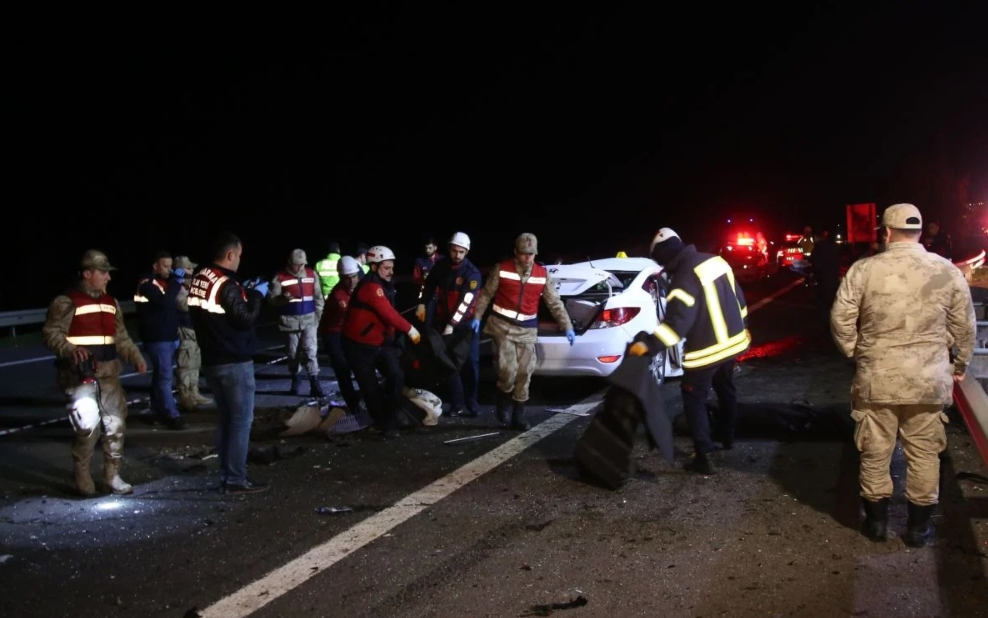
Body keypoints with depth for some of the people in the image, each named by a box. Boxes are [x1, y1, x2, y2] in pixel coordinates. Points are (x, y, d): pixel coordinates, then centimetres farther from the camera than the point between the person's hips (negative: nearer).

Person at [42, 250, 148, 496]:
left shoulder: (111, 302, 15)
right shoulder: (67, 302, -7)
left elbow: (121, 337, 21)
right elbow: (50, 333, -12)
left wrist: (136, 358, 8)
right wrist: (71, 350, -29)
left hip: (108, 374, 7)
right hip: (80, 376, -7)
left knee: (116, 423, 6)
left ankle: (112, 474, 18)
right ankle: (82, 475, 13)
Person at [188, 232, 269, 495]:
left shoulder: (199, 280, 7)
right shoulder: (227, 284, -20)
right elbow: (245, 319, -20)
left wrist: (244, 294, 12)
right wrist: (257, 295, -6)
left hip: (212, 361, 9)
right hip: (235, 362, -9)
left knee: (225, 417, 16)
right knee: (241, 419, -2)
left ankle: (227, 475, 20)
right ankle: (235, 480, 1)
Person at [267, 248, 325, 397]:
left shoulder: (312, 274, 4)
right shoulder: (280, 277, -6)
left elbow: (318, 297, 9)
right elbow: (272, 298, -6)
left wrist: (318, 316, 2)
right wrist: (283, 299, -26)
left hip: (309, 319, 1)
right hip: (290, 320, -1)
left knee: (310, 351, -5)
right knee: (293, 353, 10)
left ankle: (314, 384, -6)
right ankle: (294, 381, 26)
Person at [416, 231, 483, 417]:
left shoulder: (472, 273, -16)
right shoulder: (441, 266, -1)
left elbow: (466, 301, -24)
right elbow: (429, 284, 17)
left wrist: (452, 324, -31)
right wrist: (422, 304, 8)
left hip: (465, 323, -4)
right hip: (442, 321, 4)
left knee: (470, 363, -1)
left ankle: (471, 402, 9)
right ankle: (457, 404, 7)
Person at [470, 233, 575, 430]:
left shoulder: (543, 274, 2)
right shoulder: (501, 269, -5)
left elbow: (555, 302, 6)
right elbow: (486, 294, 3)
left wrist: (567, 327, 1)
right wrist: (477, 316, -3)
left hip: (527, 329, 3)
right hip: (503, 325, -3)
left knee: (524, 373, 3)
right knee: (508, 369, -15)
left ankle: (518, 415, 14)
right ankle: (502, 405, 12)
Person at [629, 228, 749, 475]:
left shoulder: (685, 275, -22)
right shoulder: (716, 260, 5)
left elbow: (678, 318, -32)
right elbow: (737, 298, 14)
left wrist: (649, 343, -37)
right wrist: (742, 329, 27)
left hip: (706, 349, -9)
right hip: (731, 340, 9)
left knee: (694, 399, 2)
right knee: (725, 389, 28)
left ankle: (704, 457, -4)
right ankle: (727, 437, 46)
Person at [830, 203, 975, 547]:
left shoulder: (863, 270, -8)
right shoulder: (948, 271, -3)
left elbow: (840, 320, -5)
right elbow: (964, 327, 5)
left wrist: (855, 354, 12)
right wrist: (960, 365, 20)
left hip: (876, 379, -1)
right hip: (929, 381, 1)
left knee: (875, 453, 12)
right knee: (924, 454, 12)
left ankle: (876, 522, 24)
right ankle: (918, 528, 21)